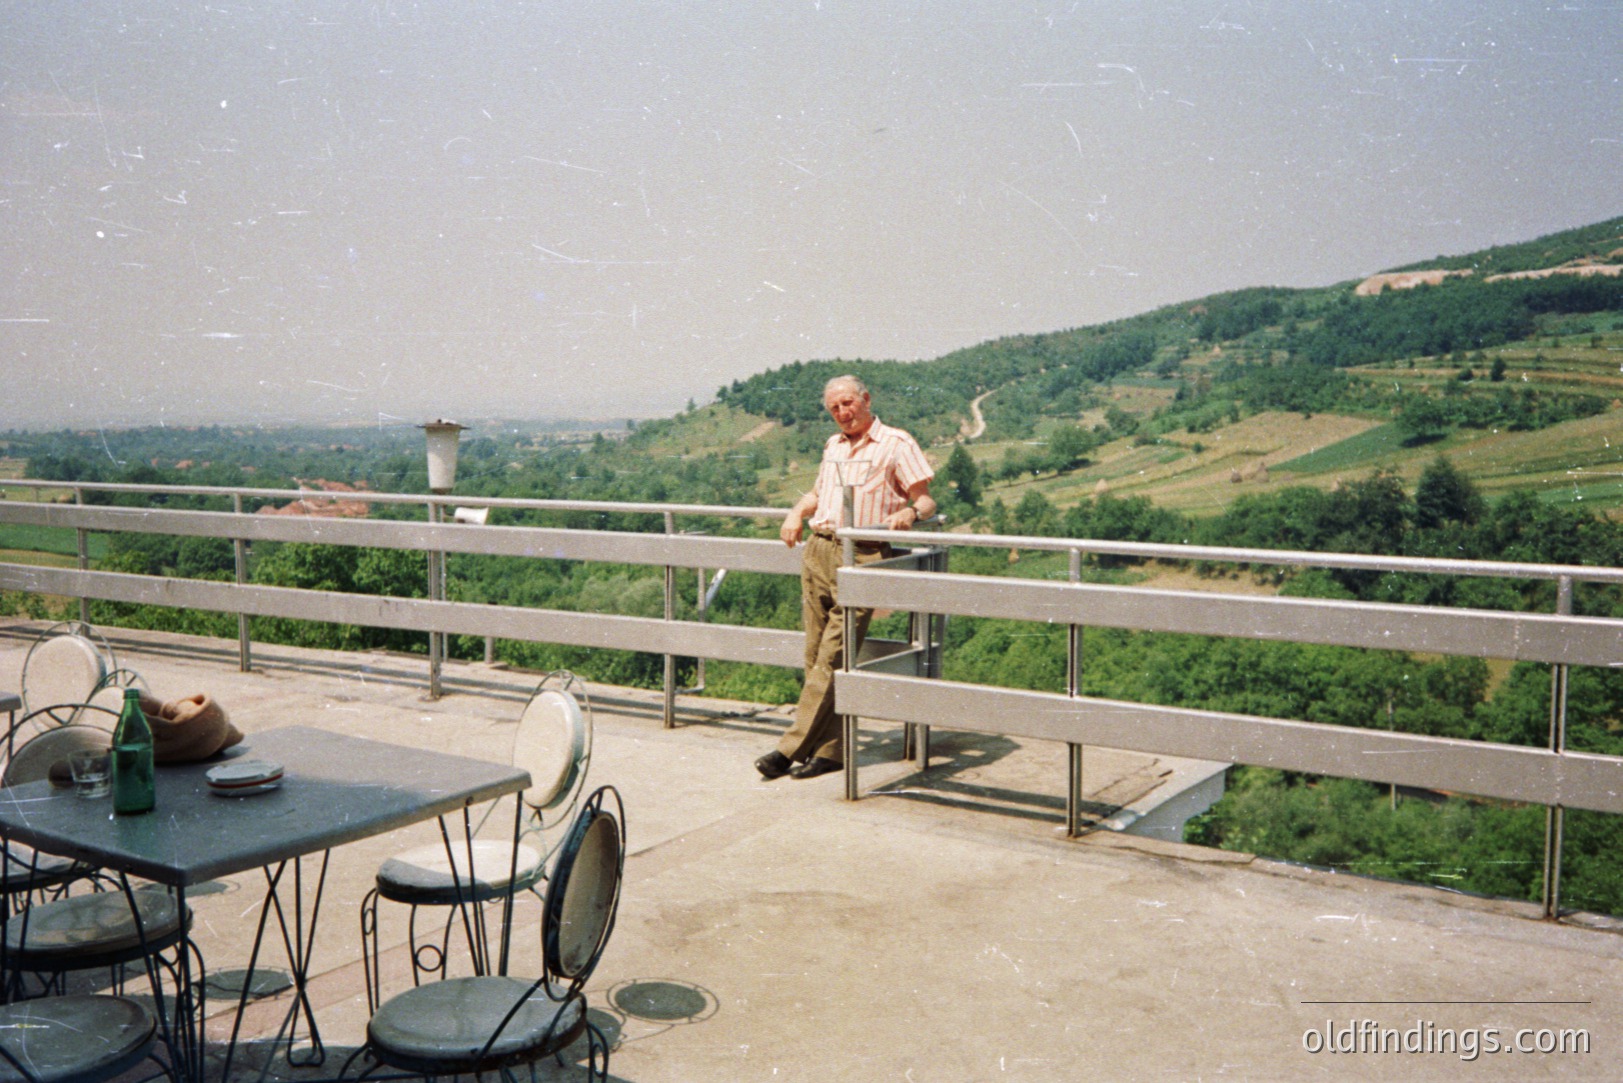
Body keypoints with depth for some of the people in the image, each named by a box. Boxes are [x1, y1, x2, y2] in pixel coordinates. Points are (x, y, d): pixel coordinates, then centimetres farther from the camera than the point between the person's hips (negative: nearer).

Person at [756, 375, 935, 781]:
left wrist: (909, 511, -23)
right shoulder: (833, 446, 23)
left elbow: (926, 501, -1)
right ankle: (830, 750, 9)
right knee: (816, 655, 3)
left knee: (833, 658, -10)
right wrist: (798, 512, 15)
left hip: (861, 558, -7)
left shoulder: (897, 444, 3)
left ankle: (792, 748, -9)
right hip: (817, 552, 7)